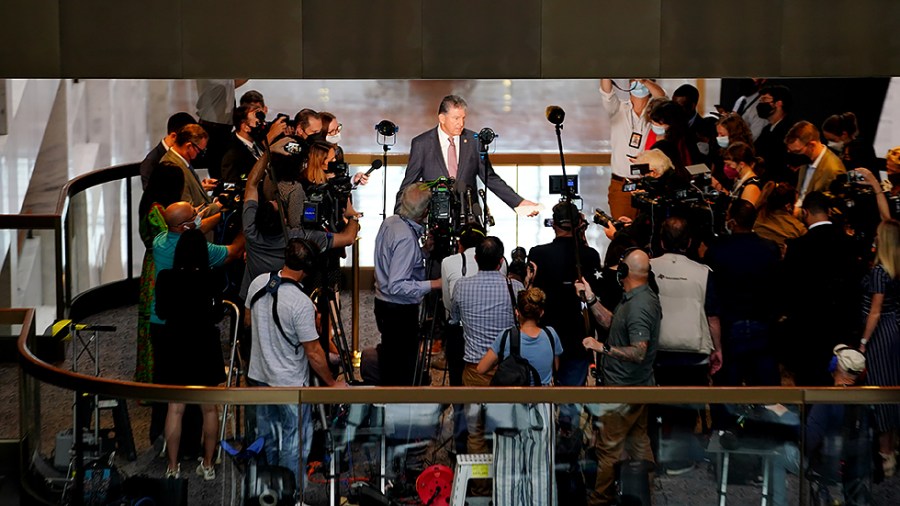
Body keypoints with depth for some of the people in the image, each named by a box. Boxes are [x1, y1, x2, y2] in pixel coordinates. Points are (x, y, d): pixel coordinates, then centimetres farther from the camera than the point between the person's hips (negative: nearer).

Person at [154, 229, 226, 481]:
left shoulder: (165, 278, -8)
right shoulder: (211, 279, -11)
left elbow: (161, 312, 5)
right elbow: (217, 315, -3)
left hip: (175, 346, 0)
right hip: (205, 347, 0)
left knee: (175, 409, 5)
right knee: (209, 408, 12)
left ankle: (172, 467, 6)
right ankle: (208, 465, 19)